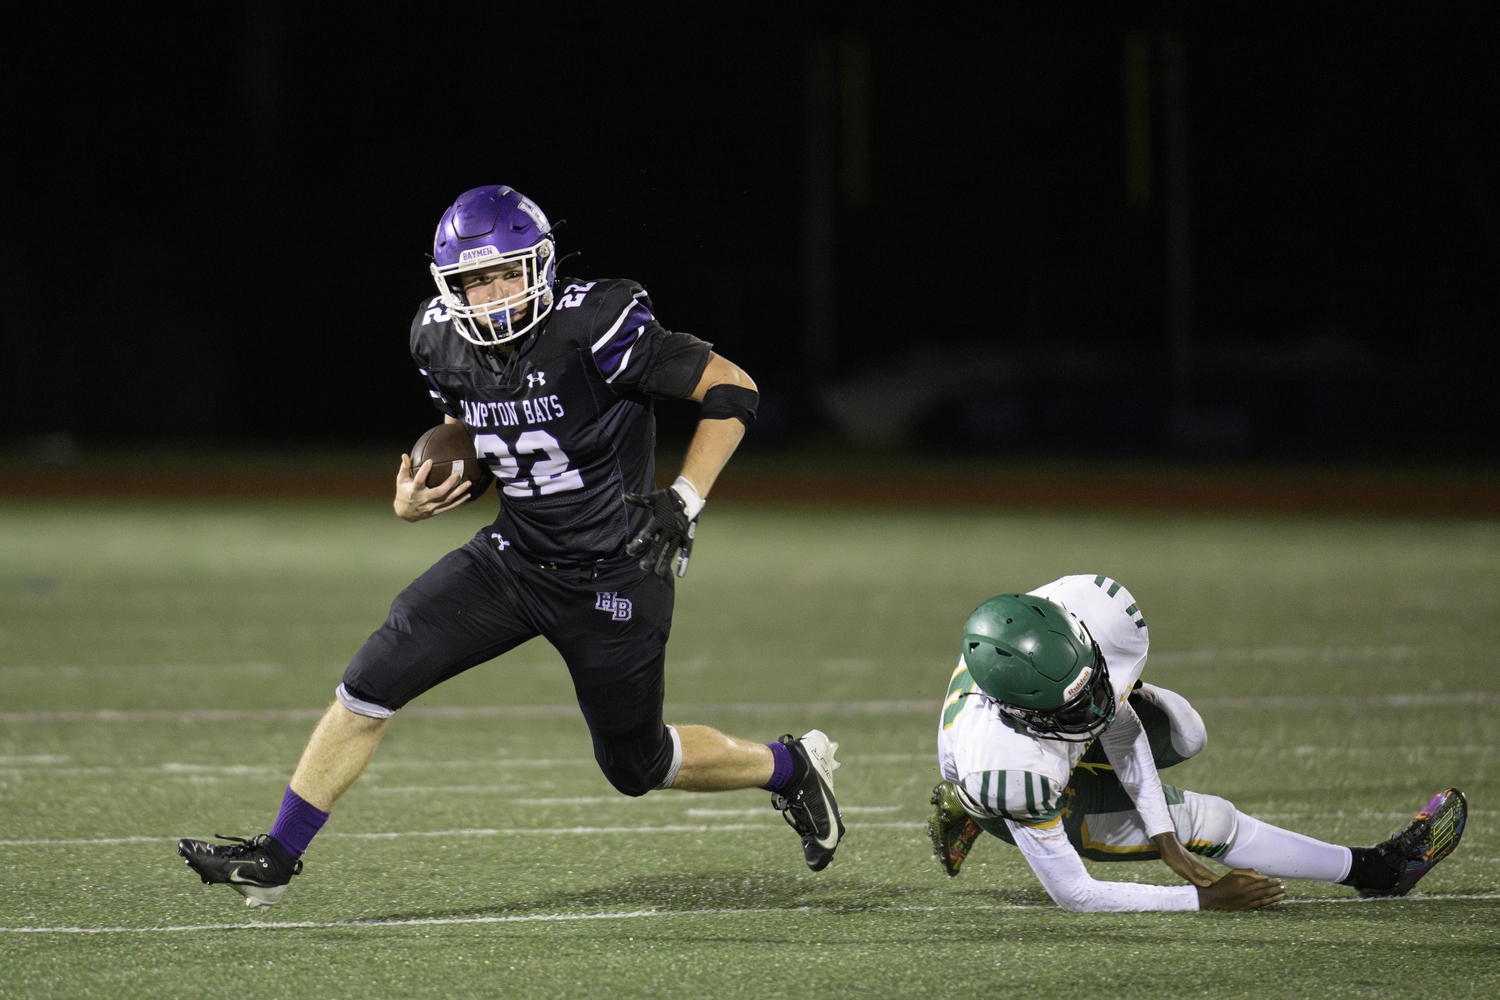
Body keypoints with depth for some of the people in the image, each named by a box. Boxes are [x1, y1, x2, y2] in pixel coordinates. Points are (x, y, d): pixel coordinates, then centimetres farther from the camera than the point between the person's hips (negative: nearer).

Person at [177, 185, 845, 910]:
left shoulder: (593, 329, -24)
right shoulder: (445, 342, -5)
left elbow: (731, 389, -17)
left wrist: (684, 502, -22)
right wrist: (415, 502, -5)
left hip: (614, 577, -5)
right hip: (513, 557, 5)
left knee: (635, 765, 8)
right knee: (372, 682, -8)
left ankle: (791, 767, 35)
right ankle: (276, 858, 0)